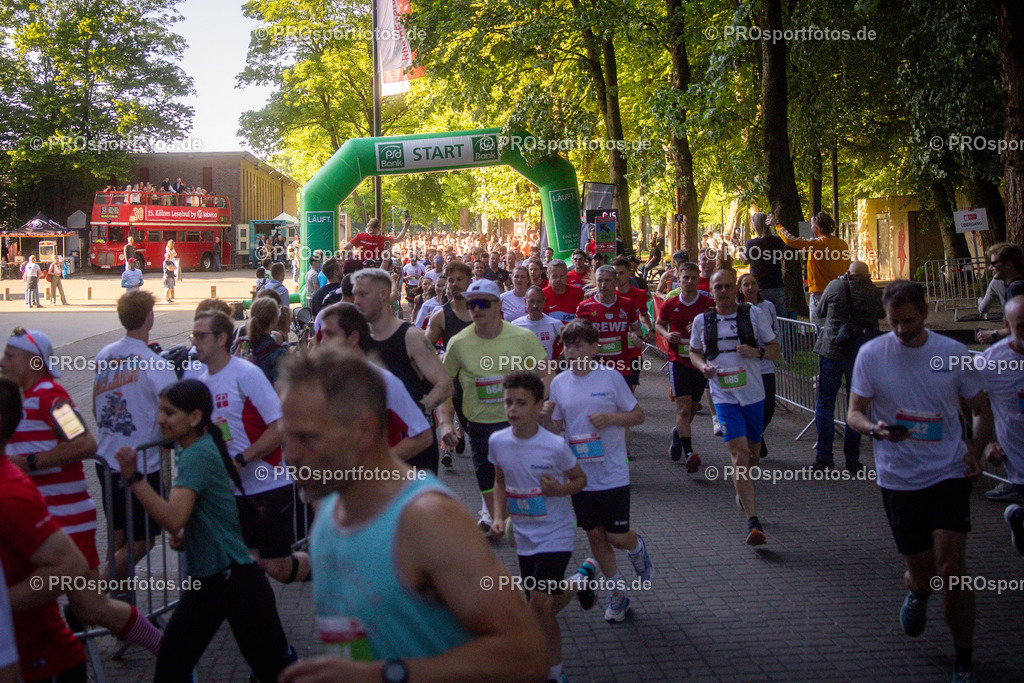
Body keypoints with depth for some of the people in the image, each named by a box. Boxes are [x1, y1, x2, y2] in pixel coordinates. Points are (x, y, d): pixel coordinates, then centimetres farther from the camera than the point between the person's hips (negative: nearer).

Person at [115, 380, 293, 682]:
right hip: (204, 582, 10)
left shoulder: (199, 455, -17)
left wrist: (133, 476, -32)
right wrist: (185, 536, 6)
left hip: (236, 580, -10)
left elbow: (173, 518, -30)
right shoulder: (190, 451, 11)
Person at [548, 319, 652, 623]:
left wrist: (611, 418, -19)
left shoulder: (610, 377, -8)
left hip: (612, 473, -4)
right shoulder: (559, 383, 2)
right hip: (579, 475, 4)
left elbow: (638, 415, -2)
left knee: (617, 536, -1)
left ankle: (637, 547, 36)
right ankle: (617, 592, 27)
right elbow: (556, 427, 10)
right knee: (595, 535, 10)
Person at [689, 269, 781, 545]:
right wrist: (703, 366, -5)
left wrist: (757, 352, -17)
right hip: (724, 396, -2)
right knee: (739, 456, -13)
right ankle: (752, 521, -15)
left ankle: (742, 494, 45)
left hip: (754, 394, 2)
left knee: (753, 454, 14)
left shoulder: (754, 314, 0)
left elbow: (775, 350, 4)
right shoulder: (702, 321, 2)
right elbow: (694, 352, 17)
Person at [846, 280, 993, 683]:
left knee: (951, 569, -13)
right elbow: (854, 413, -1)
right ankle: (916, 593, 47)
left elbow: (981, 411, 11)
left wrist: (975, 451, -7)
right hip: (898, 479, 1)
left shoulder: (954, 353, 0)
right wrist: (874, 428, -23)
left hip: (949, 473, 0)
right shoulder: (871, 354, -2)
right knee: (922, 576, 8)